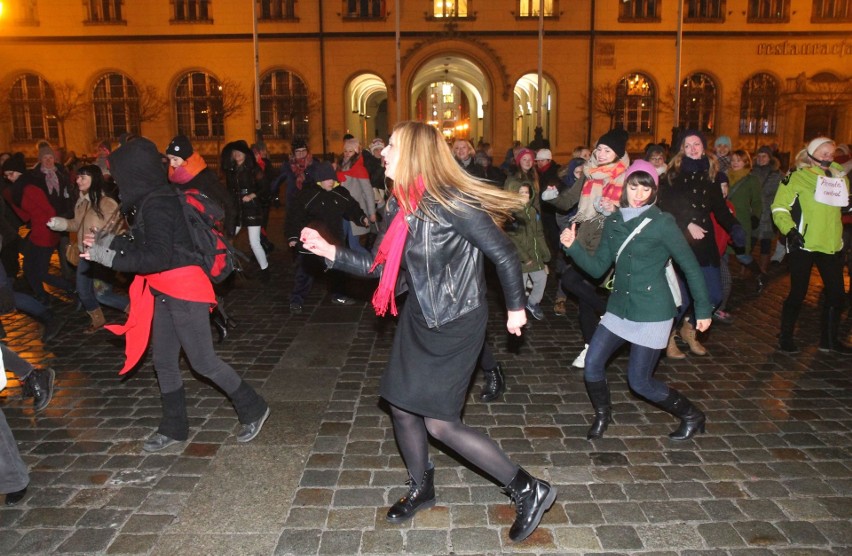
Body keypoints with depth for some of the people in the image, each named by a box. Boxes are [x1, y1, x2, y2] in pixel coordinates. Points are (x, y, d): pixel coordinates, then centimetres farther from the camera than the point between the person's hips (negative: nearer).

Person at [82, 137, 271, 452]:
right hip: (165, 293, 10)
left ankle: (253, 410, 16)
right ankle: (174, 428, 30)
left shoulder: (157, 204, -19)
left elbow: (157, 257, -22)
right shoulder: (151, 200, 9)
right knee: (164, 361, 15)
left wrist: (108, 258, -19)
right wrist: (107, 242, 16)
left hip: (183, 292, -10)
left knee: (203, 361, -1)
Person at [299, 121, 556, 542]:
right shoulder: (410, 206, 4)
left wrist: (515, 308, -7)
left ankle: (528, 490, 10)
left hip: (455, 326, -8)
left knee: (439, 423, -5)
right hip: (418, 321, 8)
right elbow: (380, 267, 7)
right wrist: (329, 251, 1)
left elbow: (504, 255, -17)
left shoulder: (451, 203, -22)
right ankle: (421, 489, 40)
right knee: (402, 408, 14)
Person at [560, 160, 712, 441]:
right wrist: (573, 247, -11)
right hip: (619, 309, 5)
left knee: (640, 382, 0)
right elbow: (598, 267, 4)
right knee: (592, 365, -1)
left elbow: (690, 266, -6)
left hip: (652, 314, -5)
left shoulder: (662, 222, -12)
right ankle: (602, 415, 27)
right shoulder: (614, 221, 4)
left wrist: (703, 309, -4)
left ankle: (693, 416, 24)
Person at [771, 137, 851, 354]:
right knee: (798, 292, 2)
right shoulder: (797, 177, -6)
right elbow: (779, 207, -9)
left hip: (832, 245, 6)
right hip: (803, 245, -6)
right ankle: (785, 337, 17)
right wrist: (790, 230, -22)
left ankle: (830, 339, 24)